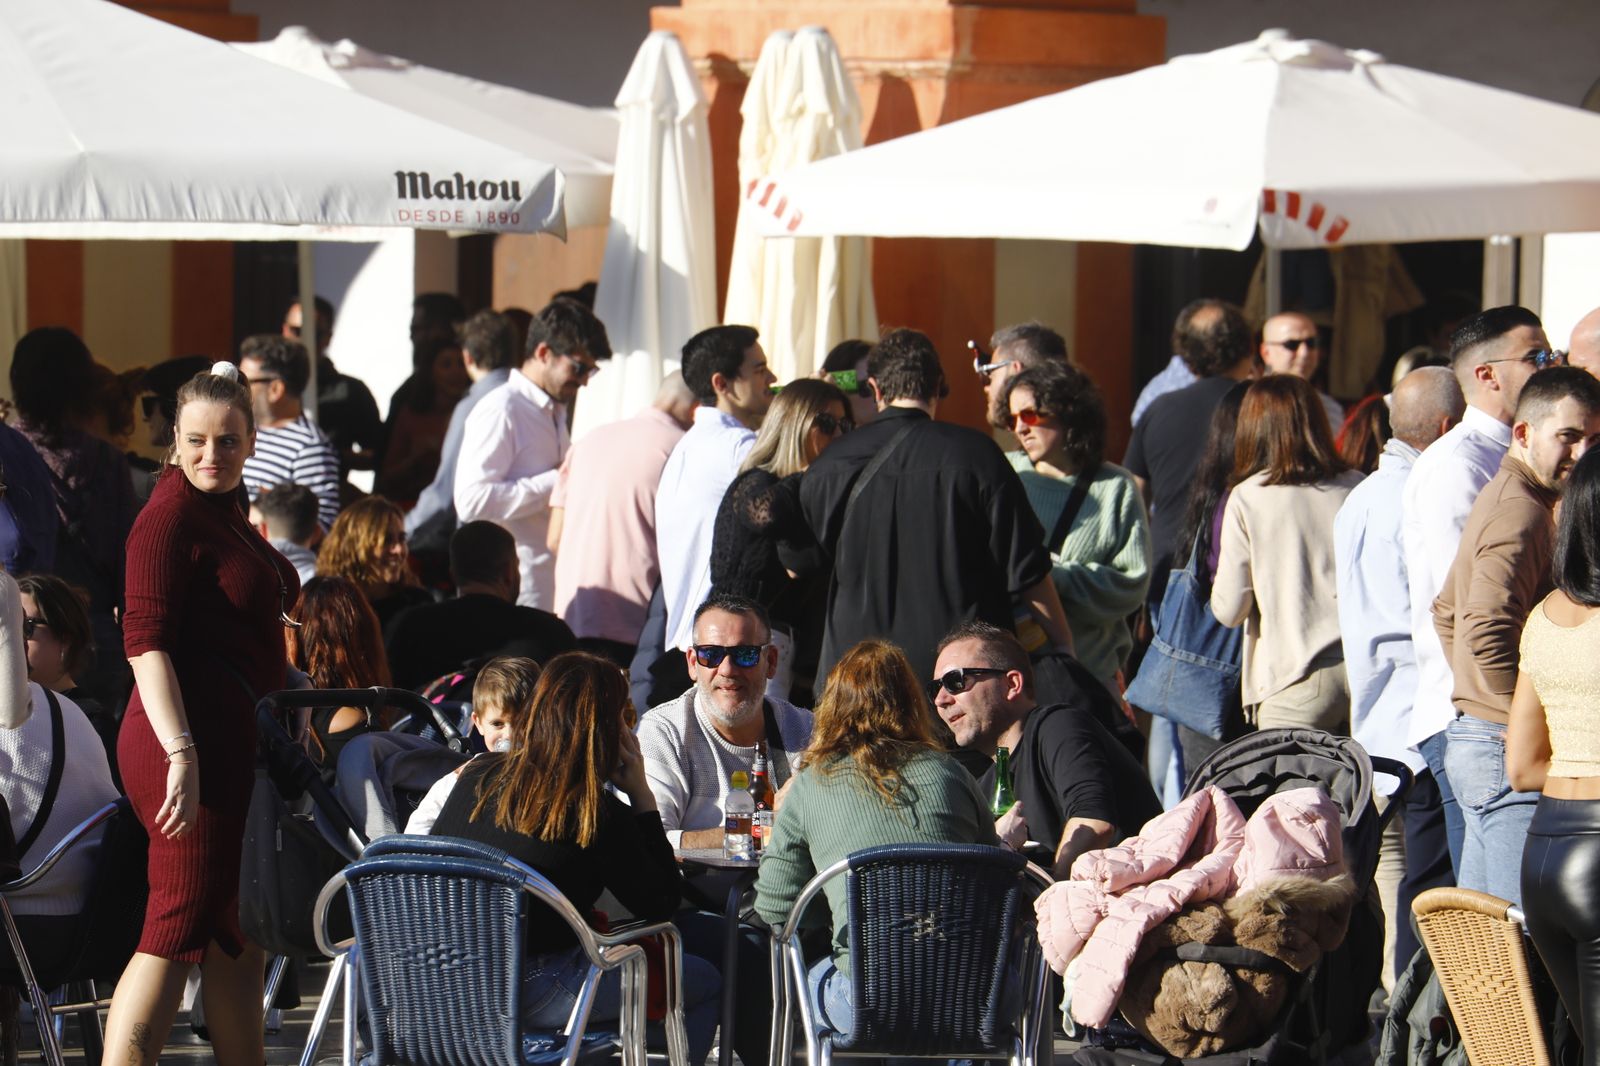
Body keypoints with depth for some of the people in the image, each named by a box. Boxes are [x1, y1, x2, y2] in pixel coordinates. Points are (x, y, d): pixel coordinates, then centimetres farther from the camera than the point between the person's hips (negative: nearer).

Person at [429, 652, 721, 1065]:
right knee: (705, 983, 10)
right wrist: (642, 795, -3)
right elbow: (661, 904, -3)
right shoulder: (597, 813, -14)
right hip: (532, 994, -7)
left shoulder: (477, 778, 1)